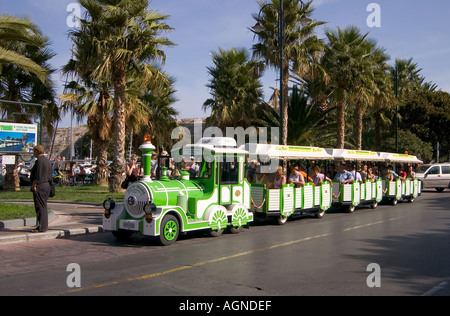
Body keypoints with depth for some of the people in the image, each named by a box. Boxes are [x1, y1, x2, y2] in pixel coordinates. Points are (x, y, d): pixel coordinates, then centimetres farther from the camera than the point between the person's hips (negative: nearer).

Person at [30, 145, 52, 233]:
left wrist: (34, 185, -16)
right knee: (43, 207, 14)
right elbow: (49, 175, 16)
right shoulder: (47, 160, 15)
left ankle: (42, 227, -4)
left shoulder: (39, 160, -14)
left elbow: (38, 176, -20)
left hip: (39, 186, -10)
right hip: (46, 185, 10)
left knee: (40, 207, -6)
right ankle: (44, 226, 19)